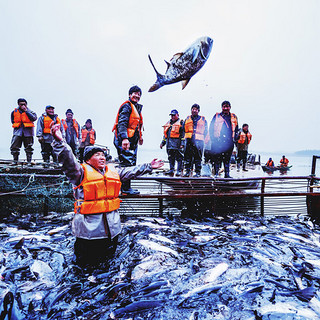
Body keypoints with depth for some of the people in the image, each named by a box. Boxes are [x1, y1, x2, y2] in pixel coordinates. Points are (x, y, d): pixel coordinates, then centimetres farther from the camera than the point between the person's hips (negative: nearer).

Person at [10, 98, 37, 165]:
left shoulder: (30, 112, 5)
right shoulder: (14, 112, 12)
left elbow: (34, 118, -16)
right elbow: (12, 121, 25)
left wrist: (26, 111, -13)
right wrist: (16, 125, 10)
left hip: (27, 132, -2)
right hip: (17, 132, 2)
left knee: (28, 148, 2)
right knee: (14, 147, -4)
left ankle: (29, 161, 9)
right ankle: (15, 161, 7)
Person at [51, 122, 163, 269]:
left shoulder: (114, 172, 11)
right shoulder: (81, 172, -7)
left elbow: (131, 171, 19)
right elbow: (68, 161, -22)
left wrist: (148, 167, 21)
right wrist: (59, 142, -38)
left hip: (112, 227, 5)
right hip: (89, 227, -5)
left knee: (107, 256, 19)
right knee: (86, 263, 8)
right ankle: (79, 246, 36)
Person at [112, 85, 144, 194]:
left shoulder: (136, 108, 23)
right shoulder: (127, 106, -8)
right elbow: (122, 123, -20)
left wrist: (140, 136, 36)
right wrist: (124, 138, -30)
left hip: (132, 141, 10)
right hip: (125, 141, -10)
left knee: (131, 164, 13)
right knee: (127, 164, -10)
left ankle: (126, 187, 22)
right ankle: (125, 188, -3)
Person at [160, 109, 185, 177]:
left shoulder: (181, 123, 3)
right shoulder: (168, 123, 23)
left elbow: (183, 134, -5)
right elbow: (165, 134, 27)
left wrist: (182, 143, -14)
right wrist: (162, 142, 22)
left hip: (177, 144, -6)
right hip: (169, 144, 6)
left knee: (179, 158, -4)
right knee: (171, 158, 7)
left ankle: (179, 171, 0)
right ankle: (171, 170, 12)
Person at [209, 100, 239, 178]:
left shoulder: (233, 117, 15)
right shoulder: (217, 116, 7)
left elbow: (236, 129, 20)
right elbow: (211, 128, 7)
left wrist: (234, 138, 8)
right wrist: (213, 138, -2)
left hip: (229, 141, 3)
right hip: (218, 141, -2)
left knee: (227, 159, 6)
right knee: (217, 158, -4)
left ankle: (227, 174, 11)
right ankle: (216, 174, 3)